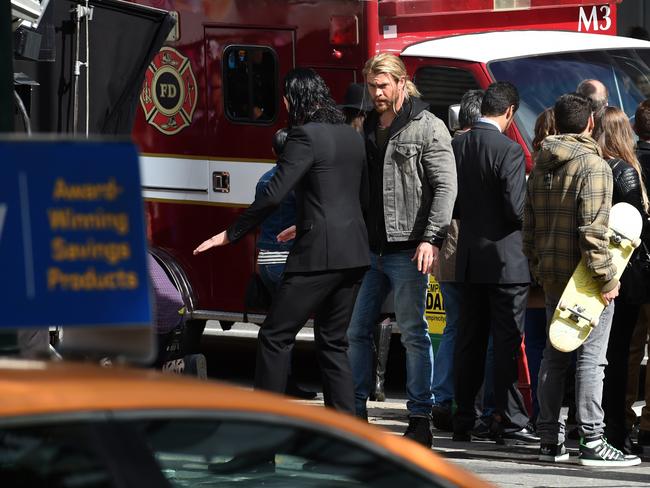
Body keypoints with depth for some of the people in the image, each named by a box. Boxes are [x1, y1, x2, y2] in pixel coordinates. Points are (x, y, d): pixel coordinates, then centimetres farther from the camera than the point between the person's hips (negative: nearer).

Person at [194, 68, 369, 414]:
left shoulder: (306, 136, -11)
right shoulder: (352, 136, 15)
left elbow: (274, 194, -16)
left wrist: (231, 234, -9)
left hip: (319, 254, -9)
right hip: (354, 253, 9)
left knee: (275, 336, -2)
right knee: (332, 342, 13)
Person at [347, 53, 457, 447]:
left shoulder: (428, 128, -4)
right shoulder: (367, 129, 16)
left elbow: (445, 186, -10)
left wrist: (431, 239, -19)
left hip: (406, 250, -7)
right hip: (368, 249, 7)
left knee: (414, 334, -2)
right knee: (357, 331, 6)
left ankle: (421, 421, 1)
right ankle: (355, 414, 12)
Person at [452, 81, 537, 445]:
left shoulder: (458, 146, 3)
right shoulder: (509, 151, -15)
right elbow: (516, 208, -18)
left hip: (469, 258, 6)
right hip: (506, 258, -6)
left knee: (469, 340, 12)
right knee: (507, 341, -2)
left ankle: (464, 419, 16)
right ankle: (509, 421, -3)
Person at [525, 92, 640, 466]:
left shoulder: (541, 166, 11)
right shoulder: (594, 165, -13)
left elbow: (530, 225, 15)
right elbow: (593, 229, -20)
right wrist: (606, 278, -16)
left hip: (552, 276, 8)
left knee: (554, 355, 12)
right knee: (591, 357, -6)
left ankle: (550, 440, 14)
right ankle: (592, 442, -8)